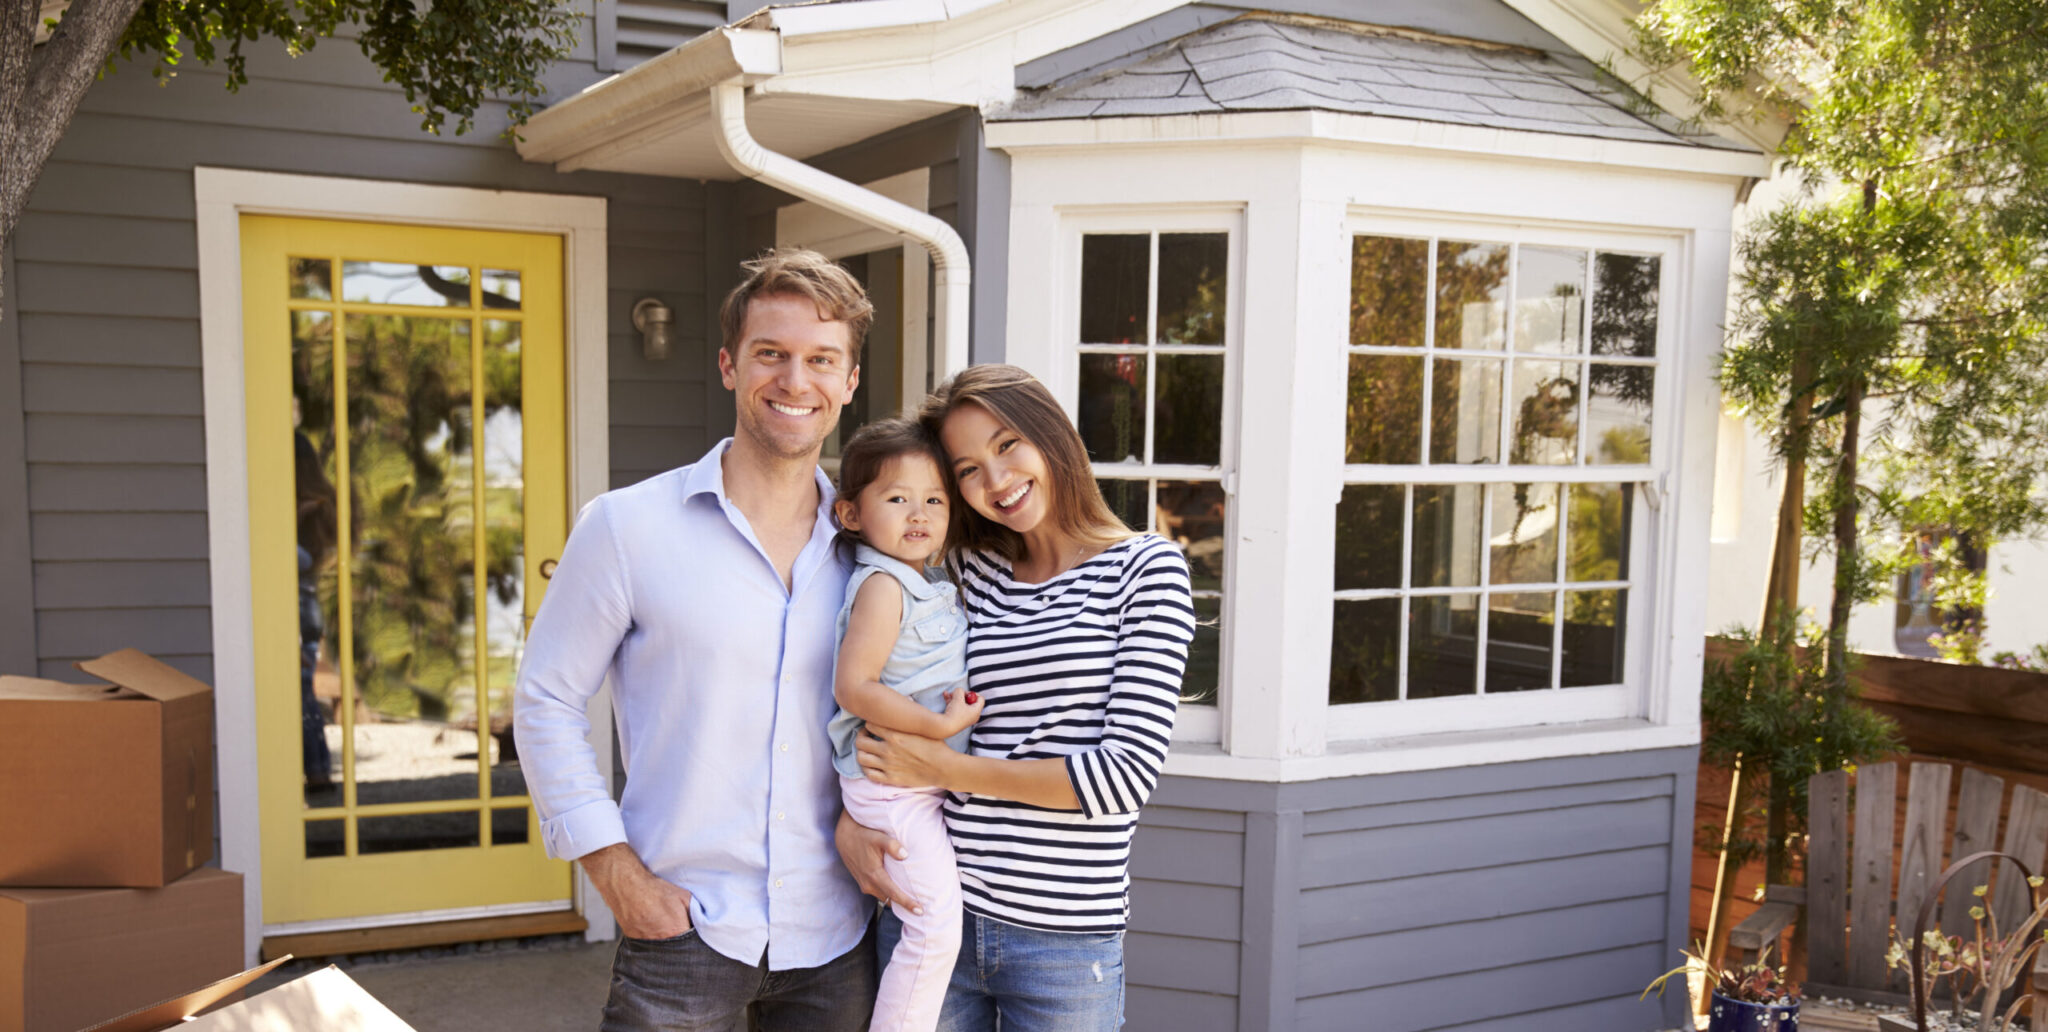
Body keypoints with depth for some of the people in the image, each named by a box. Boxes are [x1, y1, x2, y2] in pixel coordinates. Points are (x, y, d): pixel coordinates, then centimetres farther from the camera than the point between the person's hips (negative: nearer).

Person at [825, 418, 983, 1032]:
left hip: (931, 780, 9)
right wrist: (941, 725, -24)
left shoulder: (938, 586, 12)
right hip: (891, 784, -9)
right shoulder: (883, 585, -17)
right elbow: (853, 686, -25)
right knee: (935, 926, -13)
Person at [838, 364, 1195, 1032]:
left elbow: (1127, 773, -13)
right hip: (932, 916, 3)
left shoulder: (1146, 568, -5)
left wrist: (945, 768, -10)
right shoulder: (969, 570, 6)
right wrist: (849, 821, -5)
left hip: (1065, 942, -3)